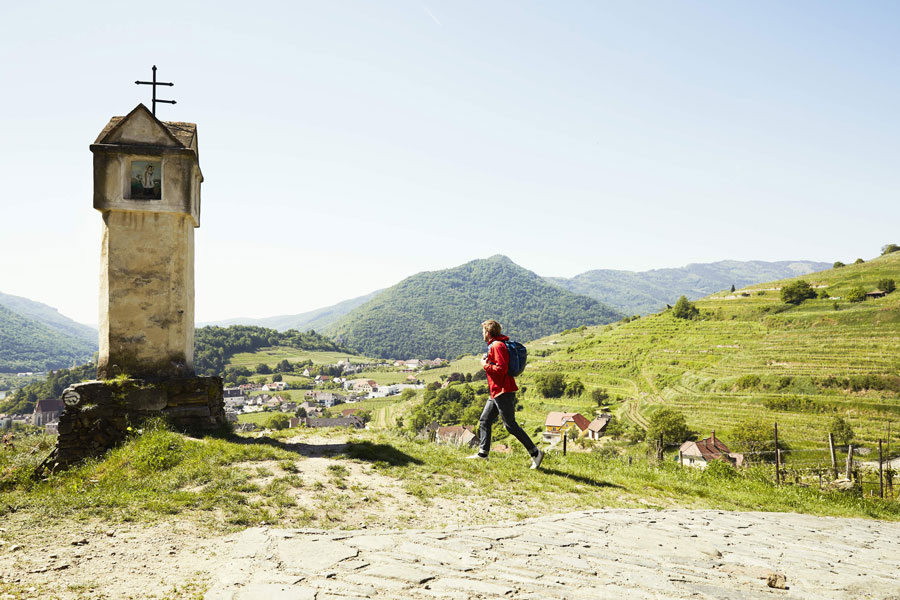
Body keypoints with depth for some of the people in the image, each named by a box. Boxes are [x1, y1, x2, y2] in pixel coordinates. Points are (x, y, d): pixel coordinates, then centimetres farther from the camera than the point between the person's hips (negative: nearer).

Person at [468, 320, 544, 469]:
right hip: (497, 392, 11)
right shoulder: (494, 345, 17)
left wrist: (485, 365, -11)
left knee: (510, 425, -8)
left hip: (503, 392, -11)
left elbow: (501, 369, -24)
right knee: (484, 421, 13)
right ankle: (483, 453, 19)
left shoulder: (497, 346, -15)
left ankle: (535, 453, -3)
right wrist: (488, 361, 11)